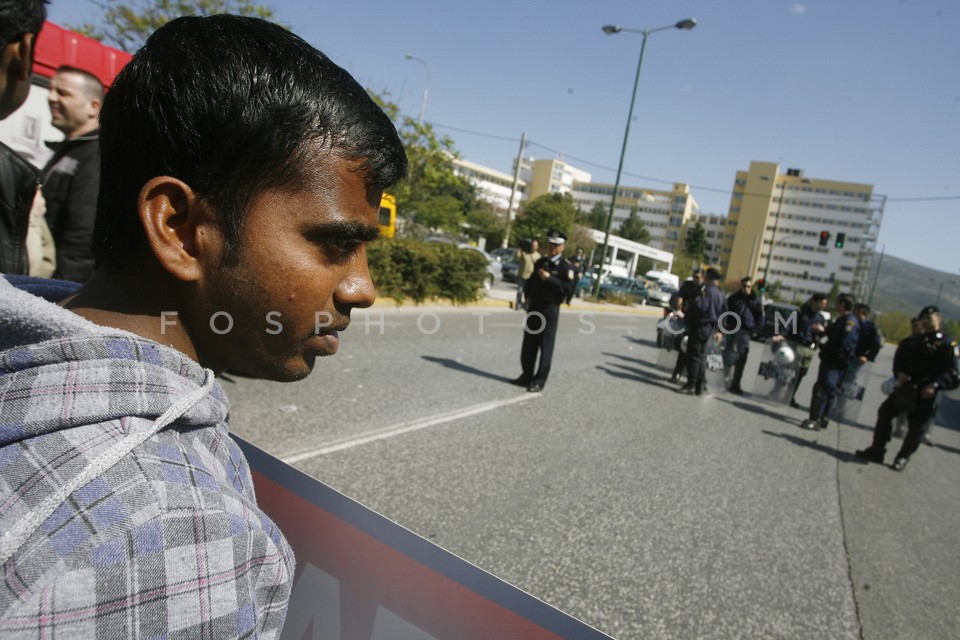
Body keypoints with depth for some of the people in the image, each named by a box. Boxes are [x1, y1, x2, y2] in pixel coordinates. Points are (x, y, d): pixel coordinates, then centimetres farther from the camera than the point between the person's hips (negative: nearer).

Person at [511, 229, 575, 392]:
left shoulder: (565, 267, -5)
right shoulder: (540, 262, 15)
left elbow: (569, 288, -17)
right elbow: (531, 281, 26)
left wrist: (550, 278, -22)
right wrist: (528, 296, 10)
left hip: (550, 310, -6)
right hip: (533, 308, 7)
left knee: (546, 347, -2)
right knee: (529, 345, 11)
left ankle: (539, 382, 4)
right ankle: (526, 376, 23)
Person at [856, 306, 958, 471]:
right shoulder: (912, 342, 15)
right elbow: (899, 361, 19)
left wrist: (936, 385, -24)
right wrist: (899, 373, -2)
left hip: (926, 393, -5)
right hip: (905, 387, 5)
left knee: (916, 427, 3)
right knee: (885, 412, 2)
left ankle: (903, 458, 17)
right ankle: (876, 451, 10)